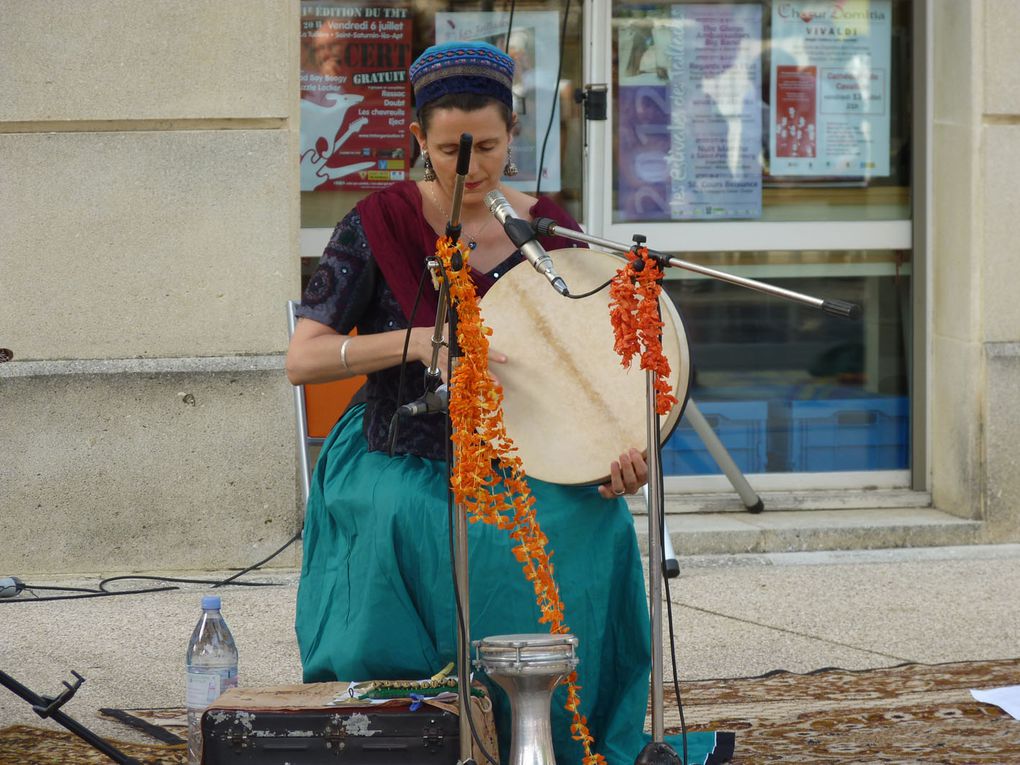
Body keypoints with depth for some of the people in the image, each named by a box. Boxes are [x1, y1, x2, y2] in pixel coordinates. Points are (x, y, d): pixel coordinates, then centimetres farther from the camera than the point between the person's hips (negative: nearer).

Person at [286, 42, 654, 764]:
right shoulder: (383, 223, -4)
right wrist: (419, 341, -23)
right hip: (404, 462, -2)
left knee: (600, 529, -29)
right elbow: (302, 359, -9)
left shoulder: (548, 231, 3)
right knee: (404, 521, -37)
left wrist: (619, 451, -13)